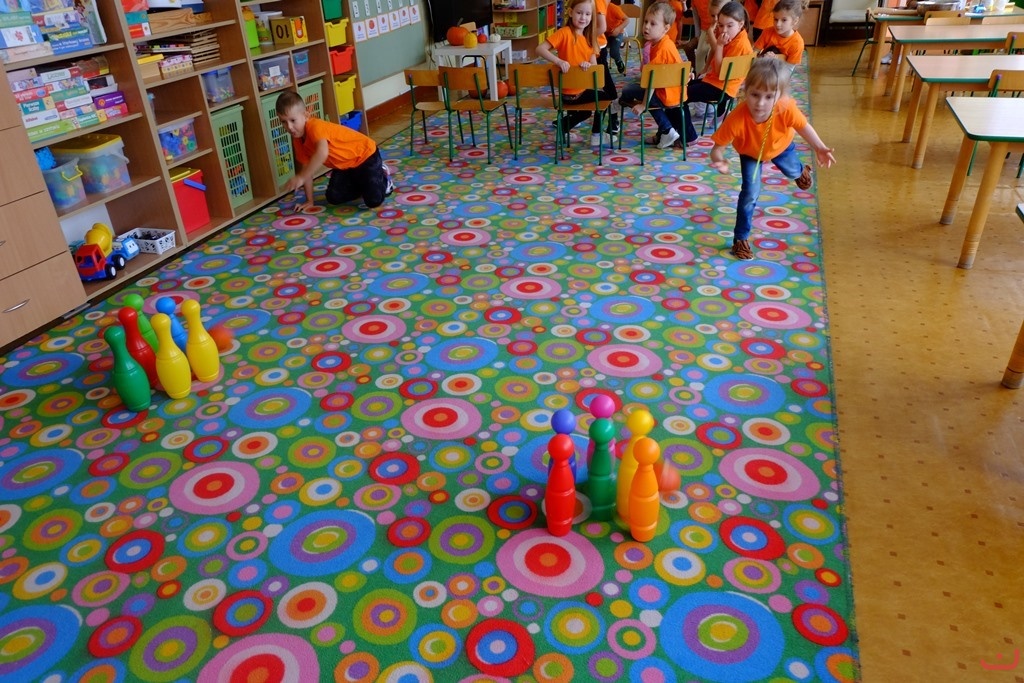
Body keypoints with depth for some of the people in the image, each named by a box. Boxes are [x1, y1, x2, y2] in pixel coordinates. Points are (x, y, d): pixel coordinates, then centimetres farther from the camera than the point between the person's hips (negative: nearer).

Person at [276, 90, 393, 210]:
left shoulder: (315, 127, -31)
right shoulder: (298, 139, -5)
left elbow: (322, 153, -51)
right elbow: (306, 169, 0)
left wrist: (300, 177, -55)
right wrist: (309, 201, -2)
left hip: (365, 155, -8)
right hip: (344, 166, 8)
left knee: (374, 201, -19)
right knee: (333, 197, -3)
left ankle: (383, 177, 13)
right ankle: (360, 183, 22)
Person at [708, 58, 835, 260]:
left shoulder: (787, 108, -42)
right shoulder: (737, 118, -48)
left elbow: (802, 126, -21)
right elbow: (718, 147, -42)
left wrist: (819, 148, -24)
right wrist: (719, 160, -63)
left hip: (781, 146, 3)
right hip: (750, 152, -2)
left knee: (793, 172, 29)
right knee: (750, 193, -10)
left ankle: (801, 170, 70)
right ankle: (740, 240, 7)